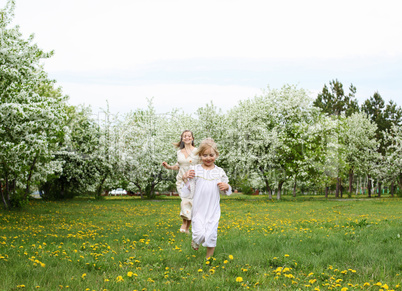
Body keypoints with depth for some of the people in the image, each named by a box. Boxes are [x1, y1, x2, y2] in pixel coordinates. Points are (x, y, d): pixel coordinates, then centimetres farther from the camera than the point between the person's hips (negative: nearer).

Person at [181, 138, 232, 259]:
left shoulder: (219, 172, 4)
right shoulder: (195, 171, -2)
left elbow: (225, 192, 14)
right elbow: (188, 193, 1)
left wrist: (226, 187, -8)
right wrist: (185, 179, -14)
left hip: (213, 210, 2)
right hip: (198, 209, -1)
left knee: (211, 235, -1)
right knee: (200, 234, -12)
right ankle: (195, 241, 25)